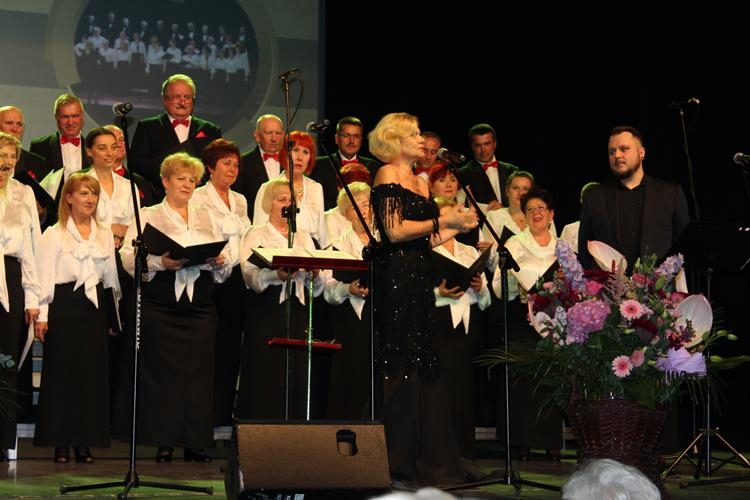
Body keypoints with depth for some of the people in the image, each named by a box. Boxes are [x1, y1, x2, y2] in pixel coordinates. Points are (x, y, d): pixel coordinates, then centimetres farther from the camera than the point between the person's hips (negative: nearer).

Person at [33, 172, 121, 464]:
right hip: (64, 305, -4)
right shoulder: (54, 234, 1)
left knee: (93, 373, 2)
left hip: (95, 307, 4)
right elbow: (45, 275, -4)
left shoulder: (105, 235, 14)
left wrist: (114, 314, 12)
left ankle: (85, 442, 8)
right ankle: (61, 443, 2)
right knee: (62, 373, -3)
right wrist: (42, 314, -11)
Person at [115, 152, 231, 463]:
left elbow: (227, 262, 13)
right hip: (160, 302, -3)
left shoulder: (208, 218, 20)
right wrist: (161, 263, -20)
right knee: (162, 369, -5)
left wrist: (219, 262, -9)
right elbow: (129, 257, -5)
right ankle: (164, 441, 1)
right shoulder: (148, 216, 8)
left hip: (200, 303, 3)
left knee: (199, 369, 0)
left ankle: (195, 441, 5)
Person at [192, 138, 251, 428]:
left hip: (236, 277, 6)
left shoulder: (240, 201, 19)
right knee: (210, 347, -7)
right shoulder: (198, 198, -1)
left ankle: (226, 413, 10)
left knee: (232, 346, 5)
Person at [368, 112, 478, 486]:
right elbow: (395, 231, -14)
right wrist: (442, 220, -8)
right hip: (396, 276, -8)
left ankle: (425, 459, 9)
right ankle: (394, 459, -3)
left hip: (420, 279, 8)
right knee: (399, 365, -7)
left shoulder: (421, 183, 21)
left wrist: (458, 227, 13)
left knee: (422, 365, 6)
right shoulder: (387, 174, -4)